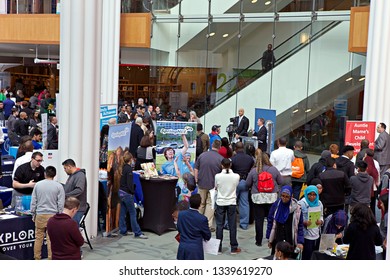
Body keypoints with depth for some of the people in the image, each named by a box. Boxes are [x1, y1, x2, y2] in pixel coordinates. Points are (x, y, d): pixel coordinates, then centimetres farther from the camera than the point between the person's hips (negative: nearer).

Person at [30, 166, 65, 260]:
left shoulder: (38, 185, 2)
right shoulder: (59, 186, -4)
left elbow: (33, 201, 7)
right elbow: (61, 203, -4)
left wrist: (33, 214, 16)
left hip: (40, 215, 2)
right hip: (53, 215, -2)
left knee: (38, 238, 9)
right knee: (51, 239, 1)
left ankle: (37, 258, 16)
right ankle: (51, 259, 4)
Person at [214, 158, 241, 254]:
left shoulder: (217, 176, -11)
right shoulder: (236, 176, -10)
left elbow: (215, 188, 3)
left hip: (220, 203, 0)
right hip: (231, 203, 0)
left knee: (219, 225, 8)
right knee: (232, 226, 7)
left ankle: (218, 248, 12)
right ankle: (234, 248, 12)